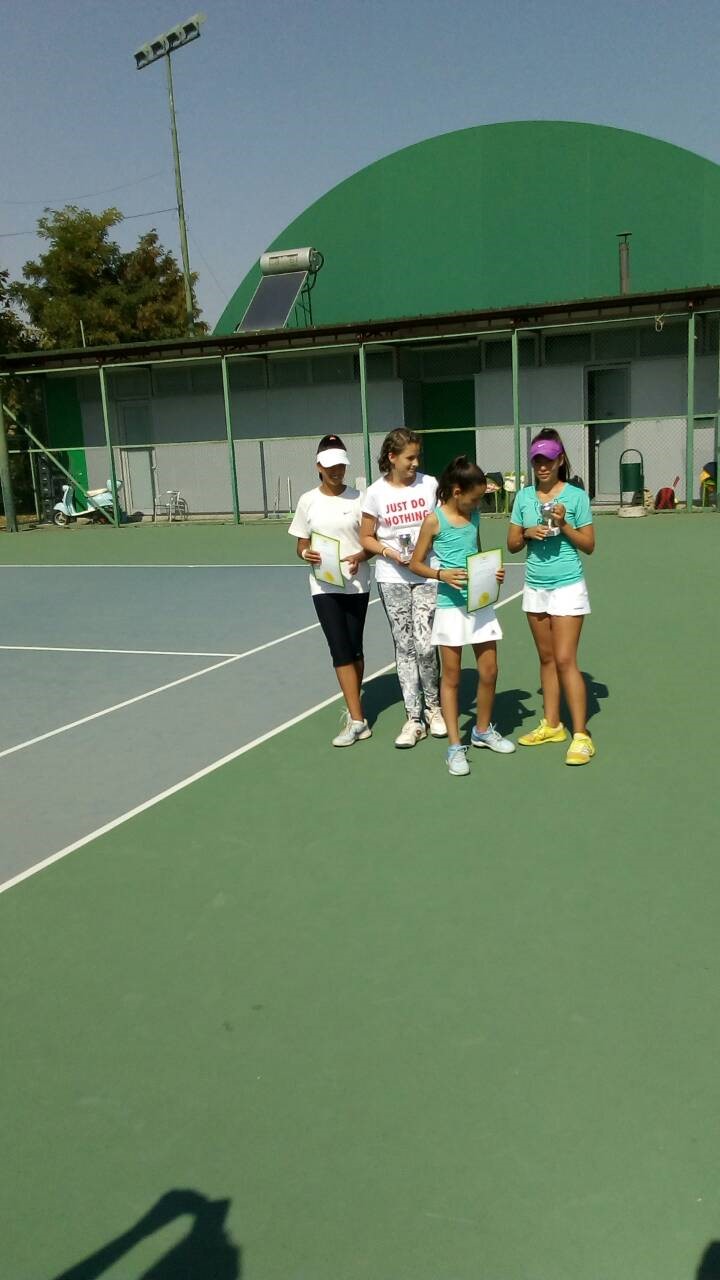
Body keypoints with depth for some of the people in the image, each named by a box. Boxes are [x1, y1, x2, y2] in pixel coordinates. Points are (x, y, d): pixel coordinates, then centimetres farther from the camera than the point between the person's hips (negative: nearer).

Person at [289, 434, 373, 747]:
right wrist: (306, 554, -15)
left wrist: (360, 556, -21)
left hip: (357, 584, 0)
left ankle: (354, 707, 26)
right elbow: (301, 545, 8)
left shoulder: (358, 498, -2)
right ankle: (357, 719, -3)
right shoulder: (308, 501, 2)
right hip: (325, 586, 0)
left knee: (354, 649, 7)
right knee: (341, 650, -5)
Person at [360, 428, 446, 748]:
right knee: (404, 647, 4)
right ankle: (413, 718, 13)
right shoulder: (376, 493, 0)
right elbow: (366, 537, 6)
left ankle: (433, 706, 17)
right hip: (392, 578, 1)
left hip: (427, 575, 0)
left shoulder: (430, 484, 1)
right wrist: (389, 551, -10)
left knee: (425, 645, -9)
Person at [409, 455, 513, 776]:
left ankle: (483, 731, 31)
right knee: (451, 677, 3)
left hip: (481, 603, 5)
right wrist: (442, 574, -21)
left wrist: (492, 572, 2)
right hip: (451, 605, -5)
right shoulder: (435, 520, -6)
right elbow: (416, 563, -3)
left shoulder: (474, 516, 10)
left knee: (489, 672, 9)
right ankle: (455, 746, 11)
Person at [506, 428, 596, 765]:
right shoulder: (524, 497, 6)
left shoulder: (576, 496, -6)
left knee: (565, 660, -9)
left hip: (567, 586, -5)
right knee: (547, 658, 12)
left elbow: (589, 545, -4)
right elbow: (512, 544, 9)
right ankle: (551, 725, 22)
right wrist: (528, 533, -11)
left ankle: (581, 735, -4)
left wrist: (564, 525, -17)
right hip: (535, 588, 5)